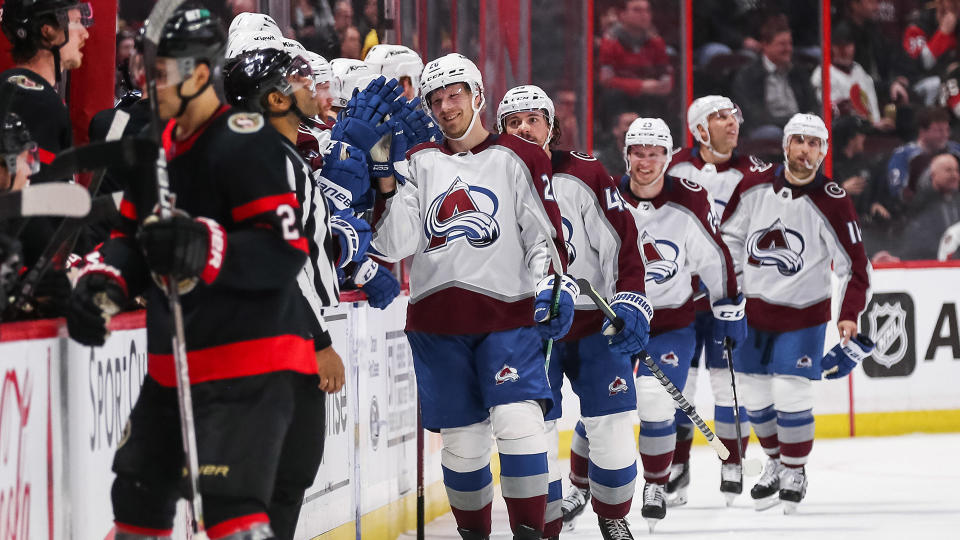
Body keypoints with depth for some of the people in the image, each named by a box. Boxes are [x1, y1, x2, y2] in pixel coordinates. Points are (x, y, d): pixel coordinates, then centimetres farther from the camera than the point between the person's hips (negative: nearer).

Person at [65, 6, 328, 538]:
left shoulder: (243, 141, -18)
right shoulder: (158, 144, 11)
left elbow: (286, 249, -24)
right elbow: (131, 235, 19)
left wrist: (204, 246, -38)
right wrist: (102, 283, 0)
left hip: (250, 363, -10)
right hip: (174, 364, 10)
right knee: (138, 494, 20)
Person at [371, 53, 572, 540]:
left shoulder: (517, 159, 4)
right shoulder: (419, 163, 10)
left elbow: (545, 233, 1)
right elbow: (393, 244, 3)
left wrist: (554, 288, -13)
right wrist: (391, 182, -8)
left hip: (508, 317, -3)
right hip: (437, 322, 3)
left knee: (518, 421, -18)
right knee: (462, 439, 6)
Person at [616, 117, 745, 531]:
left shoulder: (689, 203, -10)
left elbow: (715, 258, 1)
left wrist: (729, 310, 5)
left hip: (671, 319, -1)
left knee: (655, 405, -11)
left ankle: (655, 485, 11)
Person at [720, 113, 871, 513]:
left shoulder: (831, 203, -15)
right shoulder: (754, 187, -5)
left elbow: (856, 265, -12)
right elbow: (729, 234, 10)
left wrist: (849, 314, -23)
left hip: (802, 314, -4)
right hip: (752, 310, 4)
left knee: (791, 396, -10)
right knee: (756, 398, 9)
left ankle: (795, 472, 10)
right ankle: (775, 462, 31)